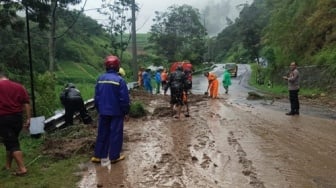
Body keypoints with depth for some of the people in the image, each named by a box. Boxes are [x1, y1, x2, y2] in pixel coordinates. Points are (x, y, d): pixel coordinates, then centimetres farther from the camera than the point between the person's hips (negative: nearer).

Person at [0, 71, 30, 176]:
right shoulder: (19, 86, 9)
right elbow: (26, 103, 4)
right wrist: (28, 119, 5)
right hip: (17, 117, 5)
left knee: (12, 144, -2)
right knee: (12, 141, 20)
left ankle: (22, 168, -7)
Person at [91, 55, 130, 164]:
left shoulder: (100, 79, 1)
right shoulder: (120, 80, -13)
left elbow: (96, 97, 8)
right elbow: (124, 99, -13)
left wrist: (99, 110, 19)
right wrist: (126, 112, -2)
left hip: (103, 112, 5)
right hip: (116, 112, -4)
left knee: (102, 133, 14)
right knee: (116, 134, 6)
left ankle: (98, 156, 20)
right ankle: (114, 157, 12)